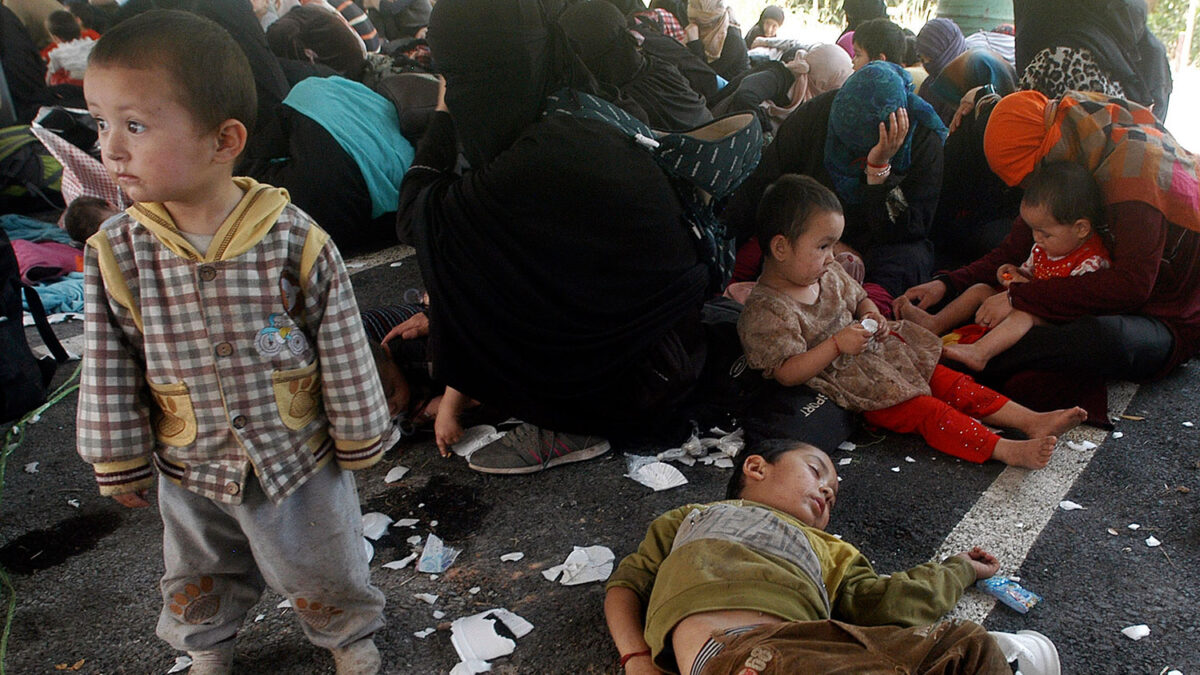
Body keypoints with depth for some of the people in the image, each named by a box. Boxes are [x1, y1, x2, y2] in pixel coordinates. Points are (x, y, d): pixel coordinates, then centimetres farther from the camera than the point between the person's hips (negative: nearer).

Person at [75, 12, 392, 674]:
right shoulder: (115, 253, -15)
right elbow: (108, 370, -3)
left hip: (299, 463, -2)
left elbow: (343, 353, -12)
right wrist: (119, 461, 4)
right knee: (197, 581, 28)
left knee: (325, 575, 20)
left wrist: (358, 439, -4)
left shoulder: (295, 242, -23)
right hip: (188, 472, 3)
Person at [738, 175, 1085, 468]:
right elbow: (787, 374, -24)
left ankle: (1032, 420, 2)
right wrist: (837, 344, -29)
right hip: (842, 383, -8)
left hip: (872, 355, 8)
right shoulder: (767, 310, -22)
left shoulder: (828, 274, 2)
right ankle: (1007, 451, -24)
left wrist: (872, 316, -3)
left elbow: (858, 297, 20)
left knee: (948, 382, 0)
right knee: (924, 411, -19)